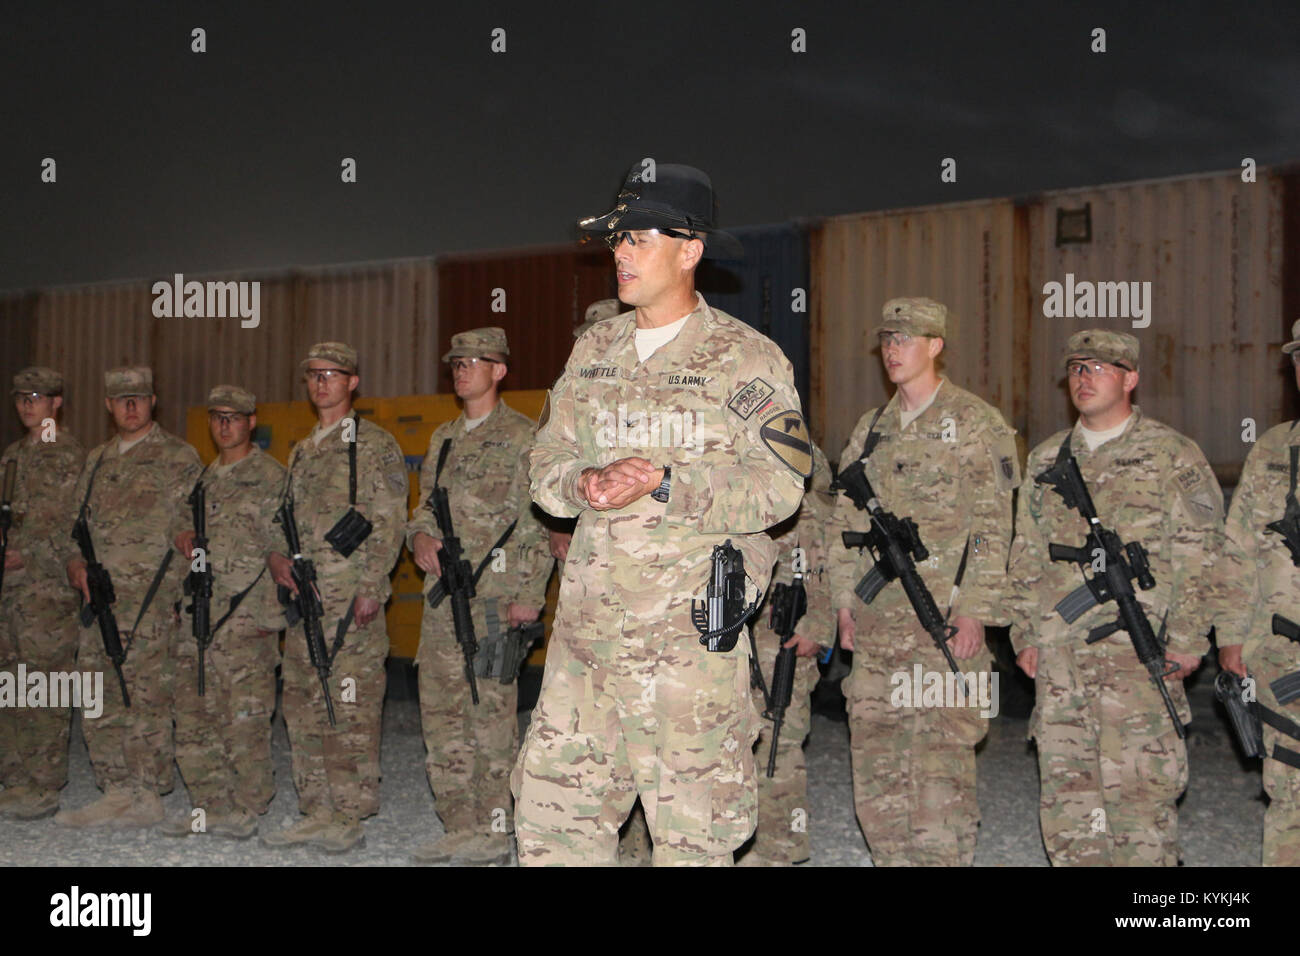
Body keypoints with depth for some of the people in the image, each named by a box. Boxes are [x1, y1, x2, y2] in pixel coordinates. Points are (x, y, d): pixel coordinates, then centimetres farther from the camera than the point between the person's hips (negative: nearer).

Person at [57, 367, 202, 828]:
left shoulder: (179, 459, 0)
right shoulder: (96, 461, 19)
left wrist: (175, 590, -11)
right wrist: (75, 561, 4)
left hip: (151, 598, -7)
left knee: (144, 697, -7)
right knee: (100, 701, 7)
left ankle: (146, 797, 1)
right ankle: (117, 792, 16)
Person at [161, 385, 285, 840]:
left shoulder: (270, 476, -3)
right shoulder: (203, 478, 19)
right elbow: (181, 521, 27)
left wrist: (269, 613, -14)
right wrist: (183, 537, 3)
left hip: (246, 614, -7)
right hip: (199, 614, 7)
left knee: (246, 717, -5)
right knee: (195, 714, 9)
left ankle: (247, 809, 4)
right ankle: (211, 805, 18)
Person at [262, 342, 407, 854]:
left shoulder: (374, 445, -2)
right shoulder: (300, 451, 21)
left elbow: (389, 524, -8)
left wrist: (371, 587, -15)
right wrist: (275, 554, 4)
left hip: (351, 600, -8)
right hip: (303, 598, 8)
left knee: (350, 708, -6)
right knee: (303, 706, 10)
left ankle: (349, 818, 2)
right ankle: (316, 812, 19)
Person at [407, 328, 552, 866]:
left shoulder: (522, 437, -3)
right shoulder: (443, 439, 19)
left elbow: (538, 526, -8)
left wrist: (528, 597, -15)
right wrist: (420, 536, 2)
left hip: (494, 598, -8)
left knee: (490, 714, -6)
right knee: (440, 711, 9)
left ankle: (494, 832, 2)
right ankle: (461, 826, 19)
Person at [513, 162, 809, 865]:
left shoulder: (746, 358, -3)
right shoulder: (594, 350, 15)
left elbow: (778, 486, -11)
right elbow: (546, 457, 15)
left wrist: (664, 483, -20)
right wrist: (582, 484, -8)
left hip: (690, 629, -5)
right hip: (586, 621, 6)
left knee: (691, 826, 2)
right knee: (551, 809, 9)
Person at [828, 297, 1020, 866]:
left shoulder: (977, 423, -1)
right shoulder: (871, 428, 16)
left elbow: (991, 529, -6)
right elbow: (845, 521, 17)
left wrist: (974, 611, -13)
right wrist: (845, 601, 10)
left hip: (945, 617, -6)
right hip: (876, 620, 6)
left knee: (943, 755, -5)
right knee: (875, 755, 8)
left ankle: (944, 858, 4)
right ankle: (893, 858, 19)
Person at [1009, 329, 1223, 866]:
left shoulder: (1172, 456, 2)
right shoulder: (1046, 460, 16)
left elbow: (1198, 556, -1)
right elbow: (1026, 557, 18)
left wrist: (1187, 640, -7)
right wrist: (1024, 634, 11)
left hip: (1140, 653, -5)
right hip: (1059, 654, 5)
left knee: (1137, 784, -4)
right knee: (1065, 785, 6)